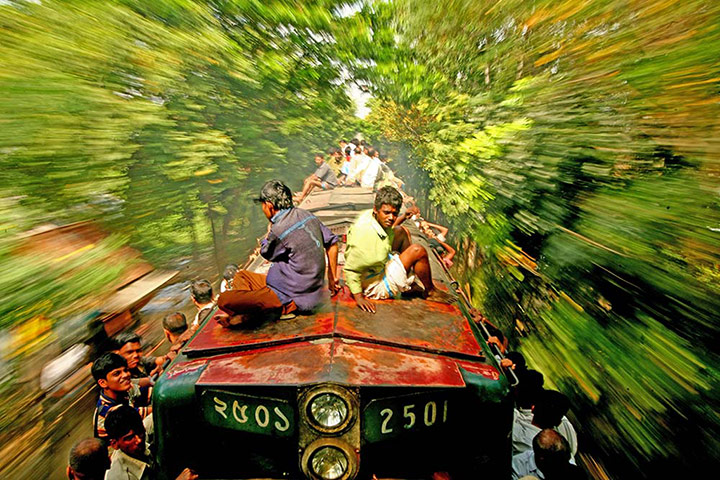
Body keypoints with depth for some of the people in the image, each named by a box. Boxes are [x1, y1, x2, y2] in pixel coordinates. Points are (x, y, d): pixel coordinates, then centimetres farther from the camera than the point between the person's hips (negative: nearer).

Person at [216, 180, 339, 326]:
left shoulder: (279, 229, -21)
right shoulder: (307, 215, 3)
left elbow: (266, 253, 1)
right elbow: (332, 243, 11)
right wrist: (332, 279, 19)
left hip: (290, 298, -10)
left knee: (223, 300, -17)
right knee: (241, 275, 22)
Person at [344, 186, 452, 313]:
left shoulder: (371, 216, -8)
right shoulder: (365, 233, -34)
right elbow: (351, 268, -30)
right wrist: (358, 297, -30)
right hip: (374, 285, -10)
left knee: (401, 232, 15)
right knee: (418, 251, -19)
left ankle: (411, 284, 17)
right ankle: (430, 292, 9)